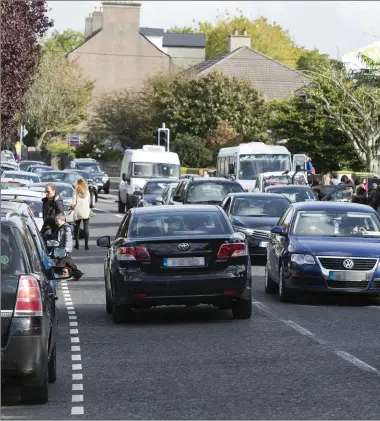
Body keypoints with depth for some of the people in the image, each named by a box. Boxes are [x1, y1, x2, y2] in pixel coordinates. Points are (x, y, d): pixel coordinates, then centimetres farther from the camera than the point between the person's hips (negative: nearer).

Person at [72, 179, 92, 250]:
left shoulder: (76, 192, -6)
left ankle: (77, 244, 12)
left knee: (76, 228, 11)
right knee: (86, 228, -1)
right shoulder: (87, 192, 3)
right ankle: (86, 245, -8)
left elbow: (74, 203, -8)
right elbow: (89, 202, 8)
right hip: (86, 212, 1)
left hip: (77, 212, -1)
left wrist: (73, 206, 12)